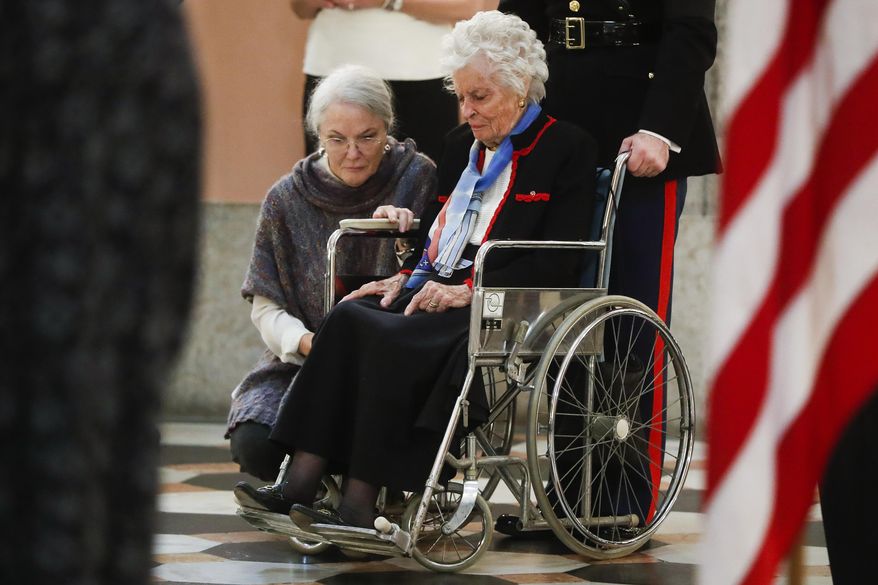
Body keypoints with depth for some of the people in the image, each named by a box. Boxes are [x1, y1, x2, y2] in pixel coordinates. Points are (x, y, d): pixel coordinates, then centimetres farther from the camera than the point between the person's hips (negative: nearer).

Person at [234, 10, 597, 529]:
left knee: (394, 340, -32)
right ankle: (303, 480, -31)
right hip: (434, 290, 7)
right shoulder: (461, 144, 23)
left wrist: (468, 290, -17)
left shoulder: (567, 149, 0)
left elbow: (557, 263, -9)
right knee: (350, 317, -23)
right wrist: (408, 276, 3)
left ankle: (360, 503, -34)